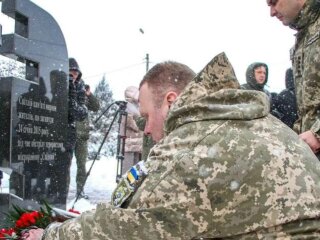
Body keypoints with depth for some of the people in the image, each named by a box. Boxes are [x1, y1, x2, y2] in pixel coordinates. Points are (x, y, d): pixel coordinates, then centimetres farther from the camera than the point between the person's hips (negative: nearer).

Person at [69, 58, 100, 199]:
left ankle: (80, 190, 20)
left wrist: (89, 94, -9)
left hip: (82, 133, 4)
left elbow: (96, 108, 9)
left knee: (82, 165, 10)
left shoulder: (83, 88, 11)